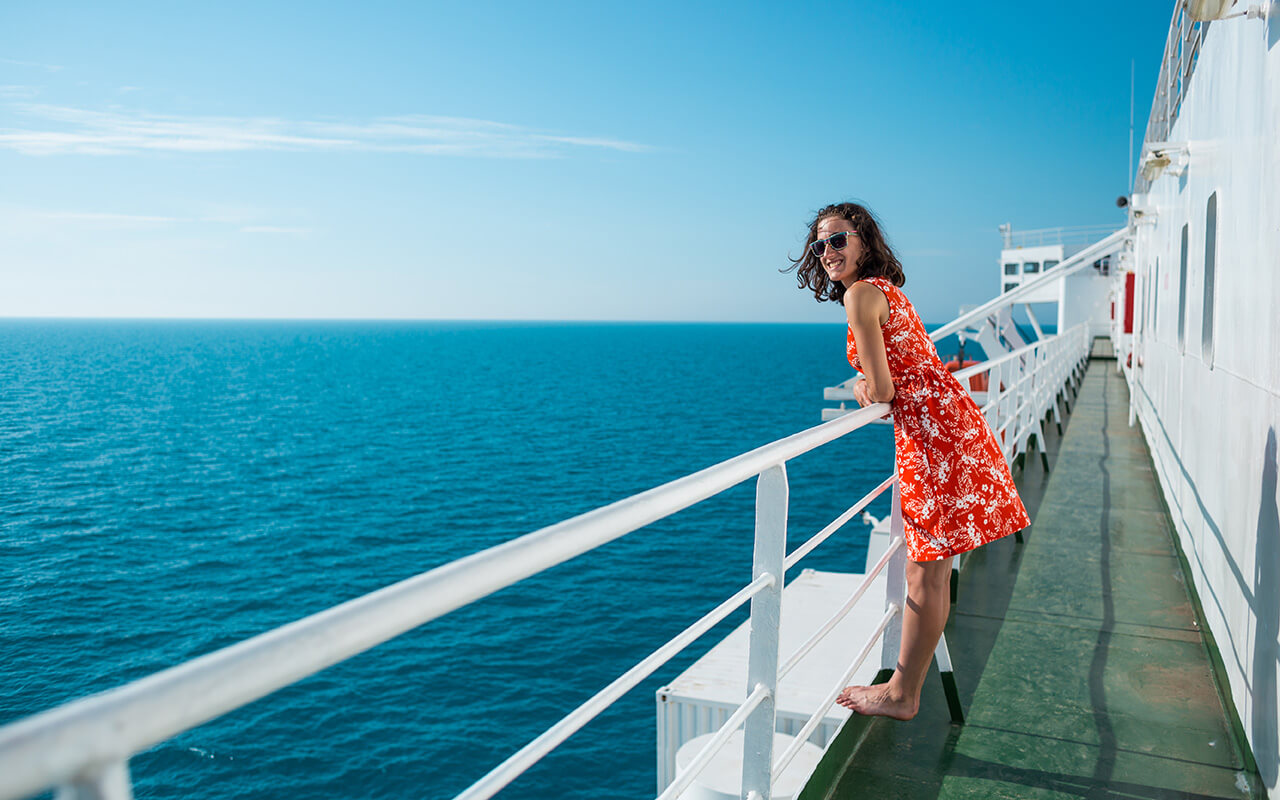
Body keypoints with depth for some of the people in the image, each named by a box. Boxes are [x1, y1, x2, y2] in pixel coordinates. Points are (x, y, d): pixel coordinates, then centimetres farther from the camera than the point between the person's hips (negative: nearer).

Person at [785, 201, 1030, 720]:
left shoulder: (861, 293, -10)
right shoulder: (887, 290, 20)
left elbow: (882, 391, -13)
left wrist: (861, 390, 7)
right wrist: (871, 386, 11)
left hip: (931, 436, -10)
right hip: (952, 424, 10)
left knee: (925, 574, -1)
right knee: (928, 570, 14)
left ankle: (903, 696, 10)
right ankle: (904, 686, 26)